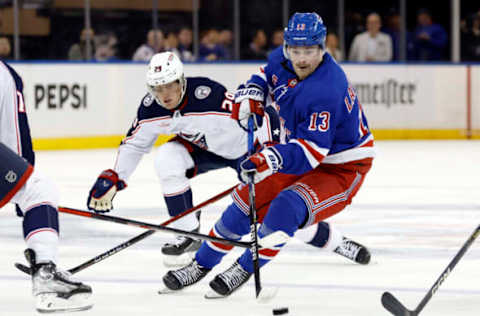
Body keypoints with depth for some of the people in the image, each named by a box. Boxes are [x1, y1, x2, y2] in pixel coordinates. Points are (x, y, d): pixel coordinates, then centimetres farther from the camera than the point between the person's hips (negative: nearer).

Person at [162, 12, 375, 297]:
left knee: (287, 207, -29)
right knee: (250, 199, 5)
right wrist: (250, 99, -2)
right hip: (300, 158, 8)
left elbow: (310, 149, -37)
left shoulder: (327, 90, -33)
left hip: (342, 168, -8)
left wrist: (272, 160, -50)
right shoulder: (282, 60, -8)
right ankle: (203, 264, 21)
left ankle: (246, 269, -13)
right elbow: (265, 78, 18)